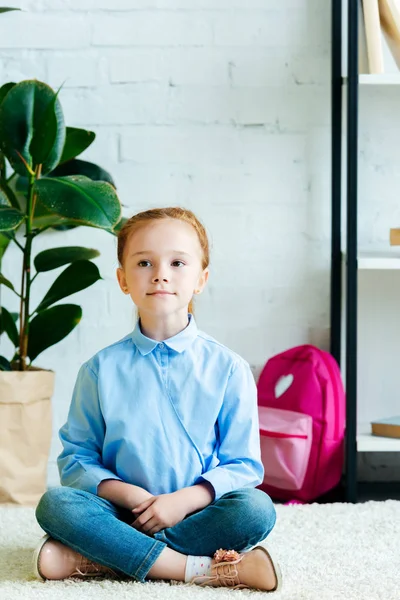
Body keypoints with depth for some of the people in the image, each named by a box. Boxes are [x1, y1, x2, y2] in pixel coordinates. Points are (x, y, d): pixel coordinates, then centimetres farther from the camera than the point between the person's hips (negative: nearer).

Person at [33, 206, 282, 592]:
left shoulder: (227, 369, 1)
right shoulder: (102, 369, 4)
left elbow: (242, 465, 0)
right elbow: (76, 457, 4)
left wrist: (186, 500, -17)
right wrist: (124, 492, -15)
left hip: (195, 514, 0)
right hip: (125, 515, 0)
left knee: (255, 509, -30)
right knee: (55, 503, -27)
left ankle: (101, 559, -25)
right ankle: (199, 568, -29)